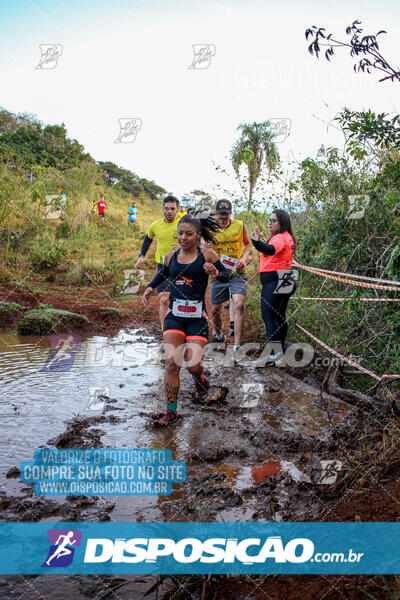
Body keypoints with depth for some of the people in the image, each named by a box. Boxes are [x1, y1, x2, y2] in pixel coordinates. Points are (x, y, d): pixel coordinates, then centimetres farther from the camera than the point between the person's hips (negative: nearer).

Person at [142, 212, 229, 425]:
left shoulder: (207, 255, -3)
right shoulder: (171, 256, 8)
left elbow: (226, 276, 6)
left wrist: (215, 273, -15)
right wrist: (150, 287, 17)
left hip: (197, 317, -2)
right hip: (174, 315, 2)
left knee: (193, 365, -4)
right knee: (171, 363, -7)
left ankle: (199, 376, 35)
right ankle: (171, 410, 6)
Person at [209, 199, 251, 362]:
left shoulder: (240, 225, -2)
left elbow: (247, 244, 13)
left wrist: (244, 257, -6)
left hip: (236, 273, -2)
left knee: (239, 305, -21)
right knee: (215, 309, 11)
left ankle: (237, 347, -17)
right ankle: (219, 336, 41)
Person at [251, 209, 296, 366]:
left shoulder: (281, 237, -14)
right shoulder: (286, 237, 20)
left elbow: (271, 249, -36)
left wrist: (257, 243, -51)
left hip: (274, 281, -11)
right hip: (284, 282, 11)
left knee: (268, 315, -10)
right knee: (280, 316, 14)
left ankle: (276, 355, -11)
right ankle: (279, 354, 23)